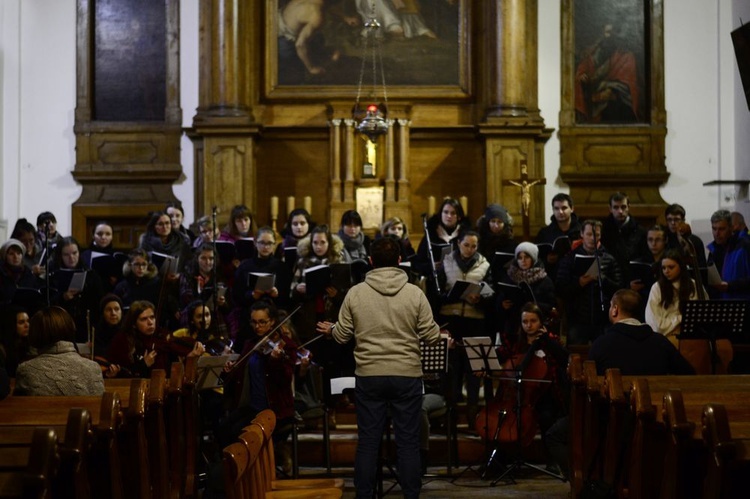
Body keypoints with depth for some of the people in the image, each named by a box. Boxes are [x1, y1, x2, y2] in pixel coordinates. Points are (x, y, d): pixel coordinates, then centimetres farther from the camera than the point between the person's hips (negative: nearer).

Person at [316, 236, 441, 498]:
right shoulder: (415, 293, -5)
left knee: (368, 441, 8)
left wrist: (330, 329, 27)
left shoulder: (355, 293, -3)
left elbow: (343, 335, 4)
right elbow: (431, 336, -2)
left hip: (369, 376, 1)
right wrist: (441, 333, 22)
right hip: (407, 376, -1)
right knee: (408, 441, 7)